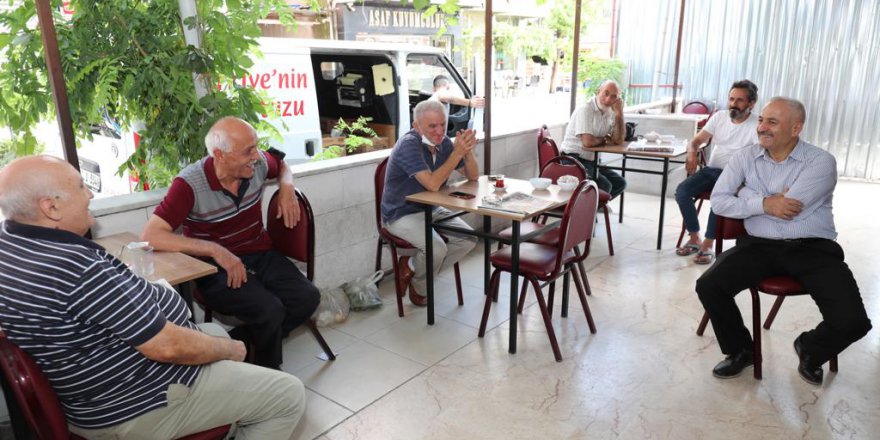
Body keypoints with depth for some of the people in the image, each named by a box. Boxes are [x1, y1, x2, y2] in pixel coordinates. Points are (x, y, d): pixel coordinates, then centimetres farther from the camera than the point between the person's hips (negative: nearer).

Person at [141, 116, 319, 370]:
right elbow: (151, 236, -25)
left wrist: (287, 187, -2)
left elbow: (282, 164, 21)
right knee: (270, 310, -29)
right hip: (216, 268, -5)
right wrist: (215, 250, -30)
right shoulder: (190, 184, -19)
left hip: (261, 255, 5)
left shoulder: (258, 164, -4)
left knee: (307, 297, -18)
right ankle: (267, 370, 3)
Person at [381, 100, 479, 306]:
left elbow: (473, 176, 1)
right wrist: (457, 152, -31)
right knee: (437, 249, -28)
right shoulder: (409, 144, -23)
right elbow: (433, 184, -33)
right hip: (402, 214, -7)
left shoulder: (443, 142, -1)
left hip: (431, 209, 8)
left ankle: (413, 266, 5)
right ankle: (419, 287, 6)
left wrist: (467, 150, -18)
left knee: (468, 238, -10)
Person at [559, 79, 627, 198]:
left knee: (619, 183, 5)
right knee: (604, 185, -21)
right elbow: (587, 142, -25)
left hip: (590, 161, 9)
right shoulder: (585, 109, -15)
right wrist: (604, 139, -3)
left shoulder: (610, 113, 8)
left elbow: (618, 140, 0)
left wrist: (619, 113, -6)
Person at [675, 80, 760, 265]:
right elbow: (696, 140, 10)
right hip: (711, 169, 5)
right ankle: (694, 239, -11)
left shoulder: (757, 125, -8)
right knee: (681, 191, -22)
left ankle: (708, 245, -24)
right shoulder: (719, 117, 8)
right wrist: (692, 155, -15)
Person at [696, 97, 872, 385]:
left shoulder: (821, 161, -6)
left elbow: (787, 210, -17)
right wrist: (764, 203, -17)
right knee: (708, 286, -20)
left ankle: (810, 350, 19)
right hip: (760, 245, 2)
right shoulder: (745, 157, 4)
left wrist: (746, 194, -4)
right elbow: (718, 201, -4)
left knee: (853, 322, -20)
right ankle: (741, 350, 9)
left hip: (812, 248, -2)